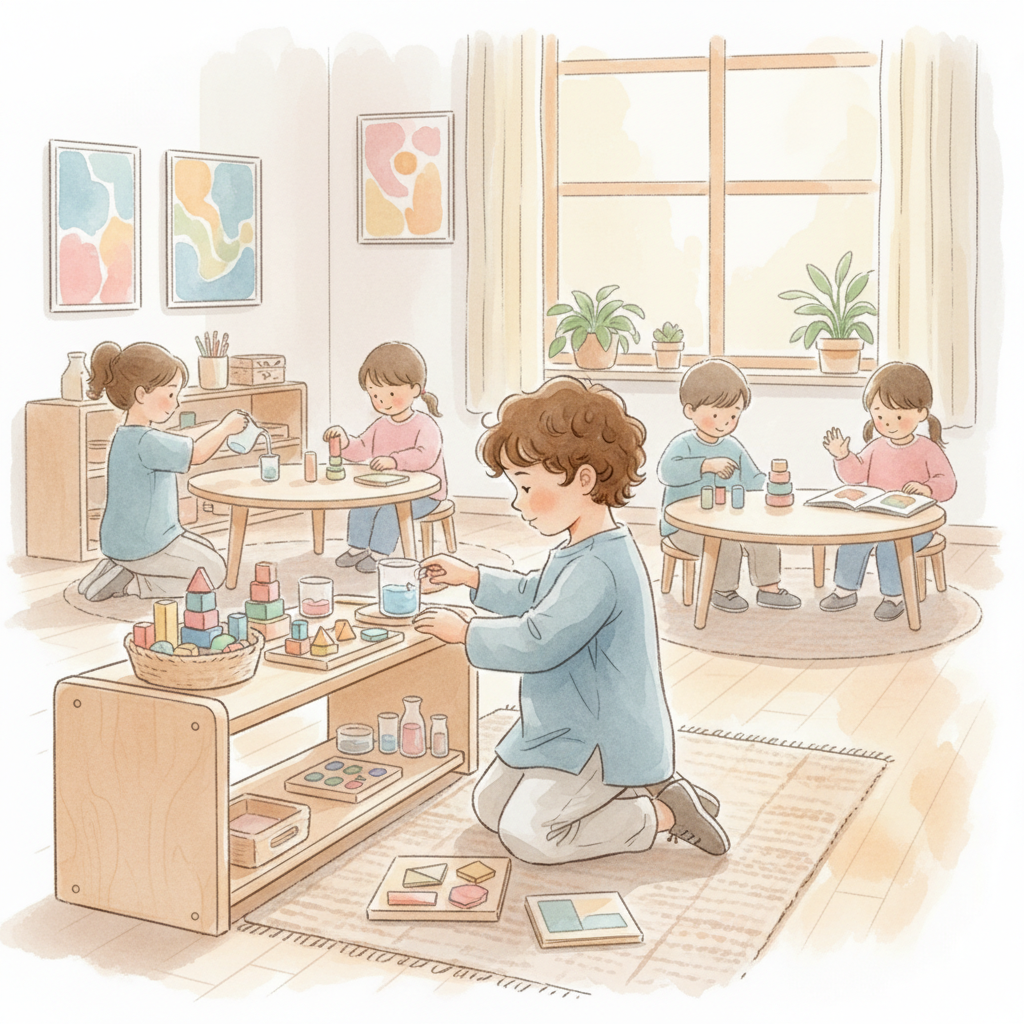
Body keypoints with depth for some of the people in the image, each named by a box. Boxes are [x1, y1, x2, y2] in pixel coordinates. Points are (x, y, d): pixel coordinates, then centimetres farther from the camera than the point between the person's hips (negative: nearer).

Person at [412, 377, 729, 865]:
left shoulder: (597, 568, -27)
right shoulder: (582, 552, 7)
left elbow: (537, 641, -30)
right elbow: (534, 595, 26)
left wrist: (465, 632, -17)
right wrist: (472, 578, 18)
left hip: (602, 742, -11)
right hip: (567, 727, 11)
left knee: (525, 833, -16)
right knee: (489, 805, 11)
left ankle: (663, 814, -3)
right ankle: (634, 788, 12)